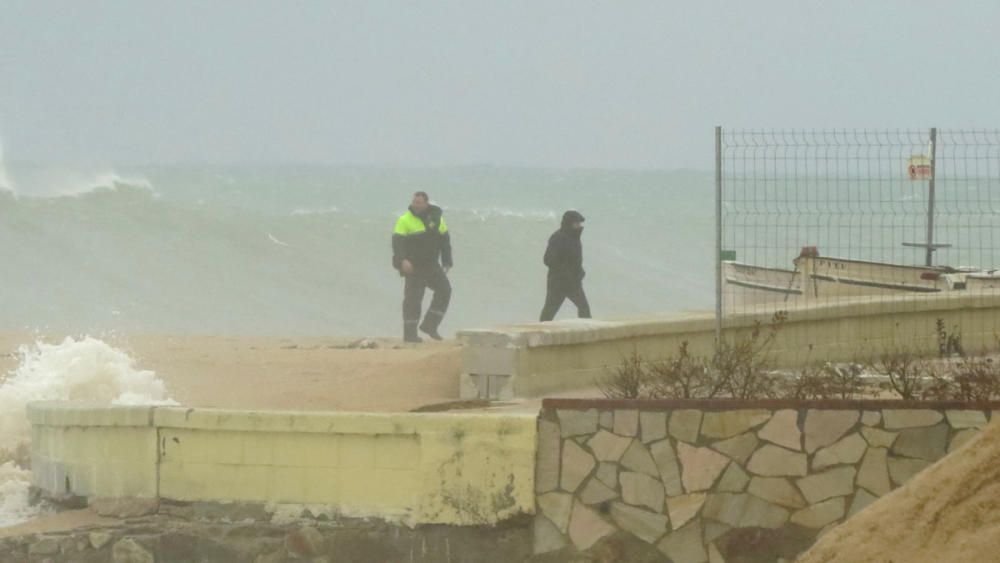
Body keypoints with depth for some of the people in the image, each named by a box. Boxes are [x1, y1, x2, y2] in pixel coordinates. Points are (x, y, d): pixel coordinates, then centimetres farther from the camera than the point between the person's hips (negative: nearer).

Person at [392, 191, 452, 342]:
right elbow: (397, 242, -15)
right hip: (413, 266, -5)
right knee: (413, 299, -6)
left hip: (431, 265, 5)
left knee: (444, 289, -5)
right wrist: (402, 260, -30)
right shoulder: (405, 220, -7)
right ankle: (410, 333, -1)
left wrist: (446, 263, 9)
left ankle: (430, 325, 2)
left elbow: (445, 241, 15)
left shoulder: (436, 218, 7)